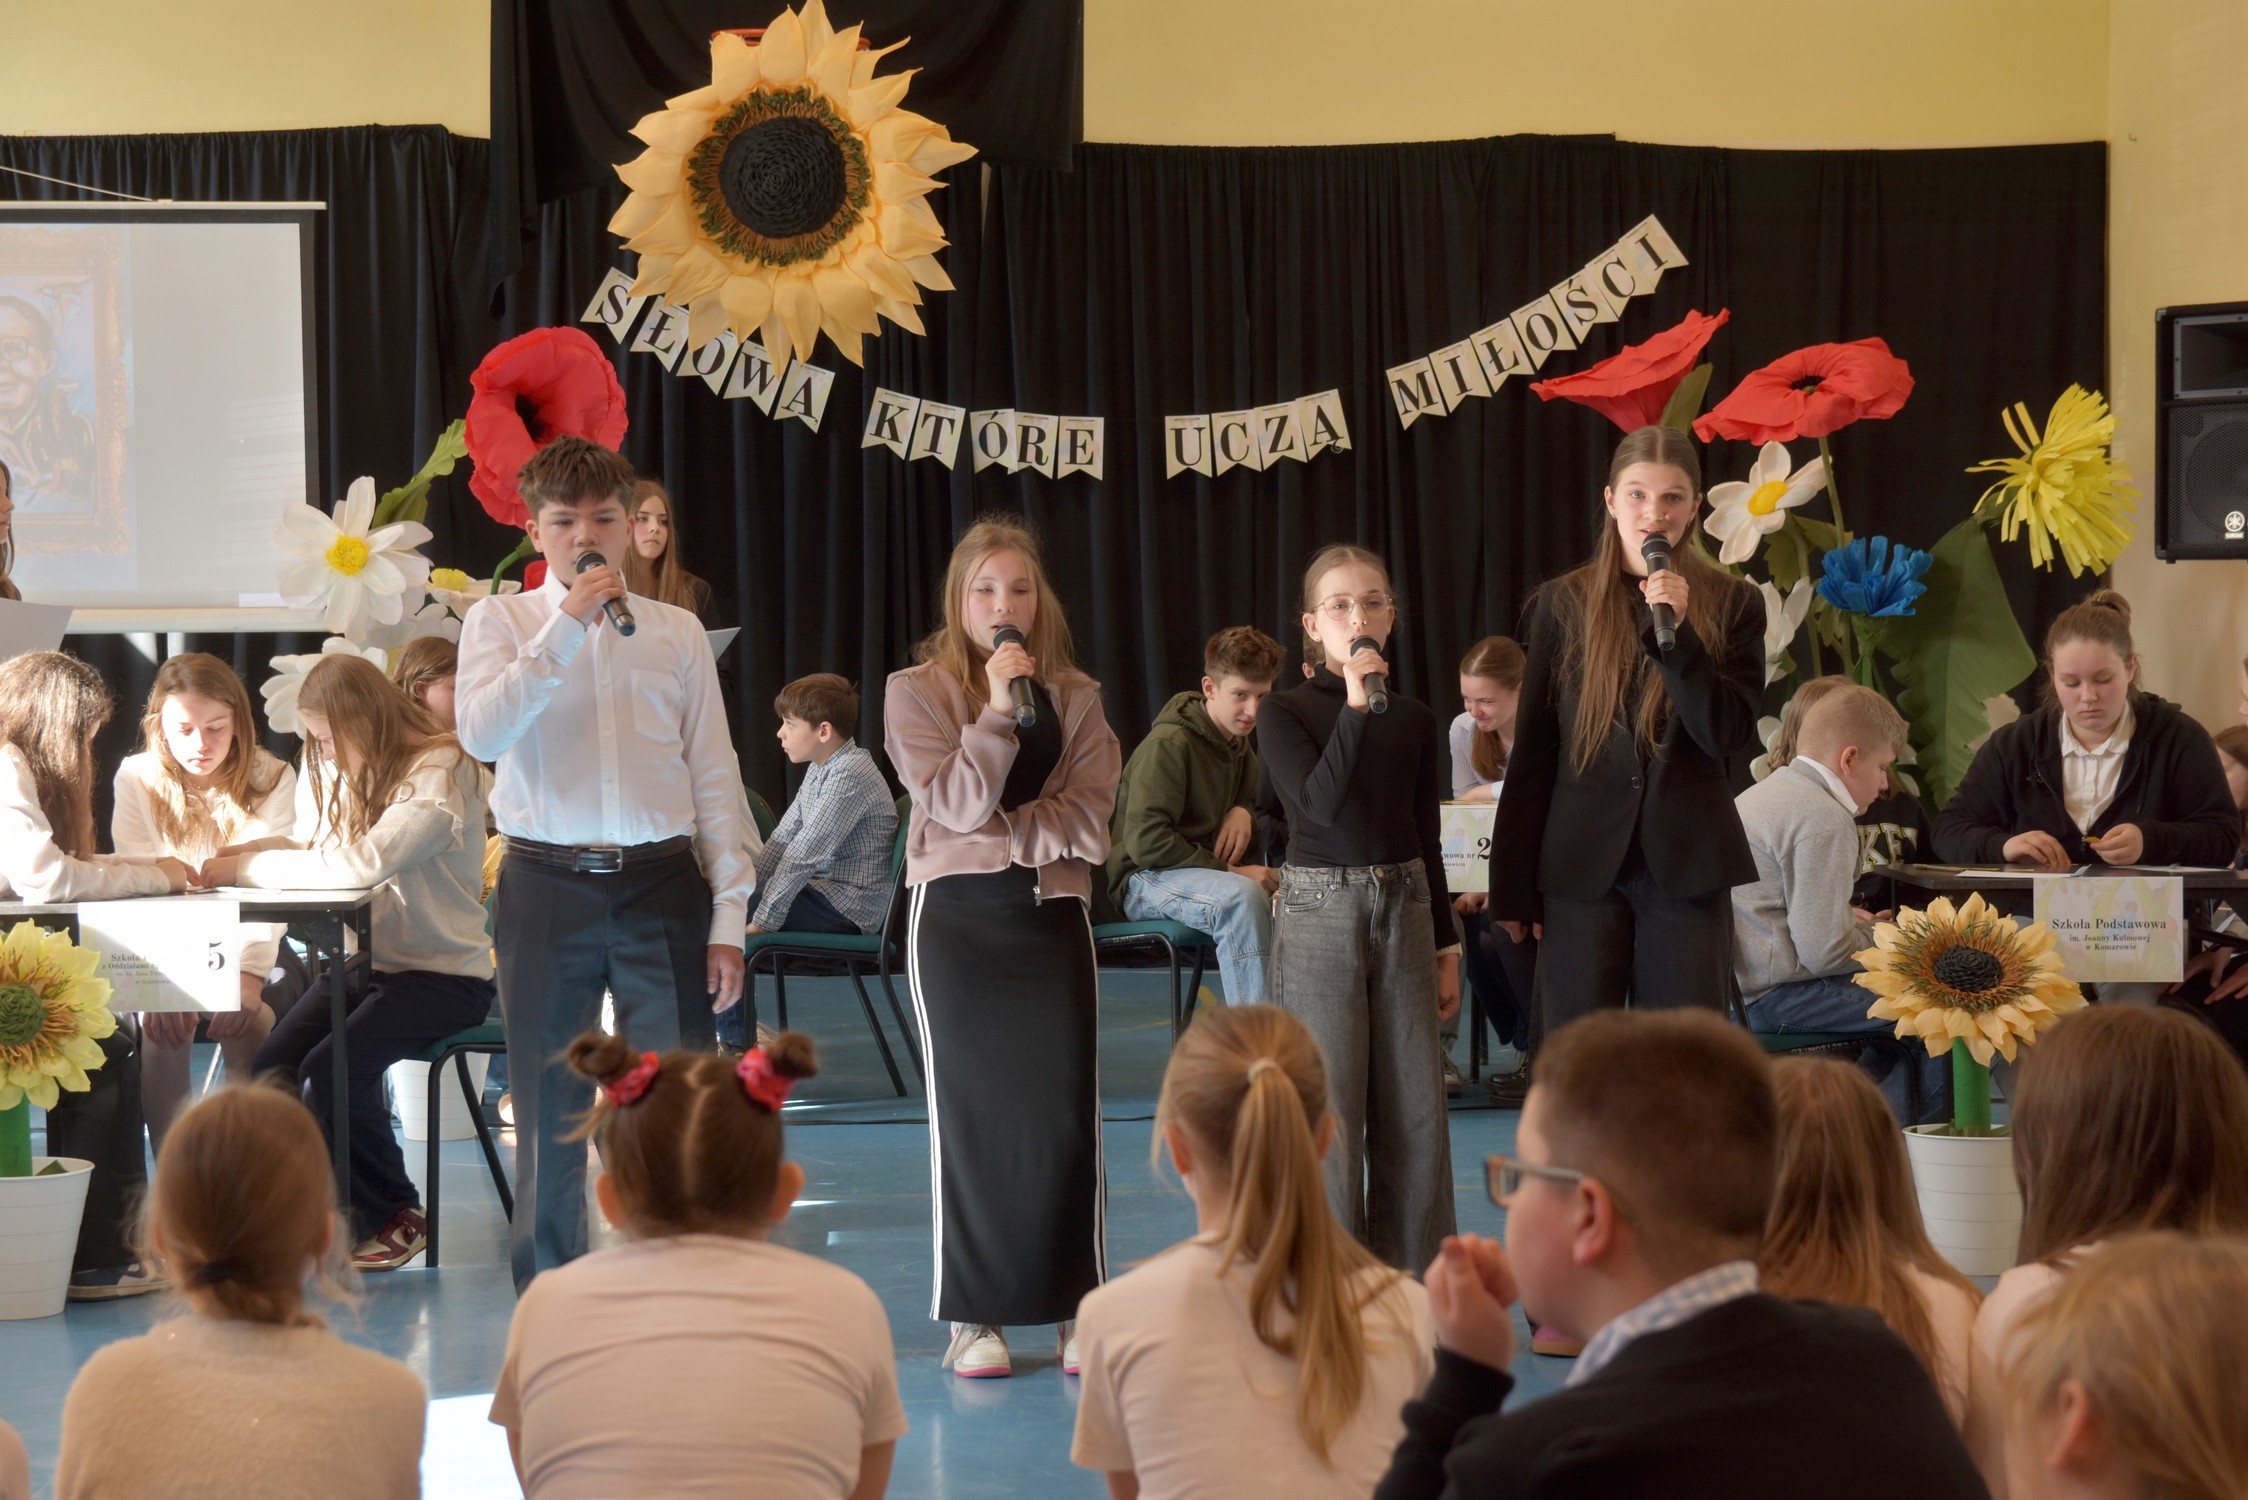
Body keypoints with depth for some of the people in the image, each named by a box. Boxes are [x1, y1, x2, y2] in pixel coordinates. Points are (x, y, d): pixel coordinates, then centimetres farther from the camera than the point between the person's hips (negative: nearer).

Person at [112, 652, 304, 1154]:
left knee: (248, 1023, -30)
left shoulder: (271, 779, -7)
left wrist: (249, 977, -33)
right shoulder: (136, 779, -5)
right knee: (161, 1022, -29)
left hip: (254, 948, 0)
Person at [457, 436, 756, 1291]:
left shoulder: (676, 632, 10)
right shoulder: (501, 621, 6)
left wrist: (729, 919, 3)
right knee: (550, 1114, 6)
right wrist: (566, 626, -16)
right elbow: (482, 733, -13)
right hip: (547, 888, -1)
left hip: (661, 883, 1)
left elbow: (715, 776, 8)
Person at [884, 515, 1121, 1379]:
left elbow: (1088, 822, -4)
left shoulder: (1073, 696, 6)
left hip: (1052, 912, 2)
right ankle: (974, 1316, 8)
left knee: (1065, 1107, 0)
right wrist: (999, 710, -18)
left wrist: (1004, 837, -12)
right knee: (969, 1110, 2)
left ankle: (1076, 1308, 7)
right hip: (957, 919, -2)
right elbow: (954, 804, -13)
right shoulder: (917, 691, 0)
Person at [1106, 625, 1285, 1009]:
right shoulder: (1168, 745, -16)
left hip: (1212, 873, 8)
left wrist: (1243, 813, -3)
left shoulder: (1239, 745, 12)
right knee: (1241, 896, -37)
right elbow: (1145, 841, -23)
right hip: (1145, 879, -8)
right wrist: (1228, 871, -23)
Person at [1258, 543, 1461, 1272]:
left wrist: (1445, 945, 13)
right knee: (1329, 1104, -2)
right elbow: (1320, 802, -19)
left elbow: (1426, 838, 13)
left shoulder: (1415, 719, 8)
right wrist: (1356, 704, -22)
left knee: (1414, 1104, 4)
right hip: (1320, 909, -4)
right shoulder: (1285, 712, -3)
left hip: (1403, 907, 4)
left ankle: (1410, 1275, 15)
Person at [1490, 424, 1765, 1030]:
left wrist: (1675, 632, -16)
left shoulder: (1732, 605, 4)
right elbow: (1531, 753, 6)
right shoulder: (1562, 605, 5)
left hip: (1687, 867, 0)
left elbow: (1731, 737, -6)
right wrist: (1513, 886, 3)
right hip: (1581, 866, 0)